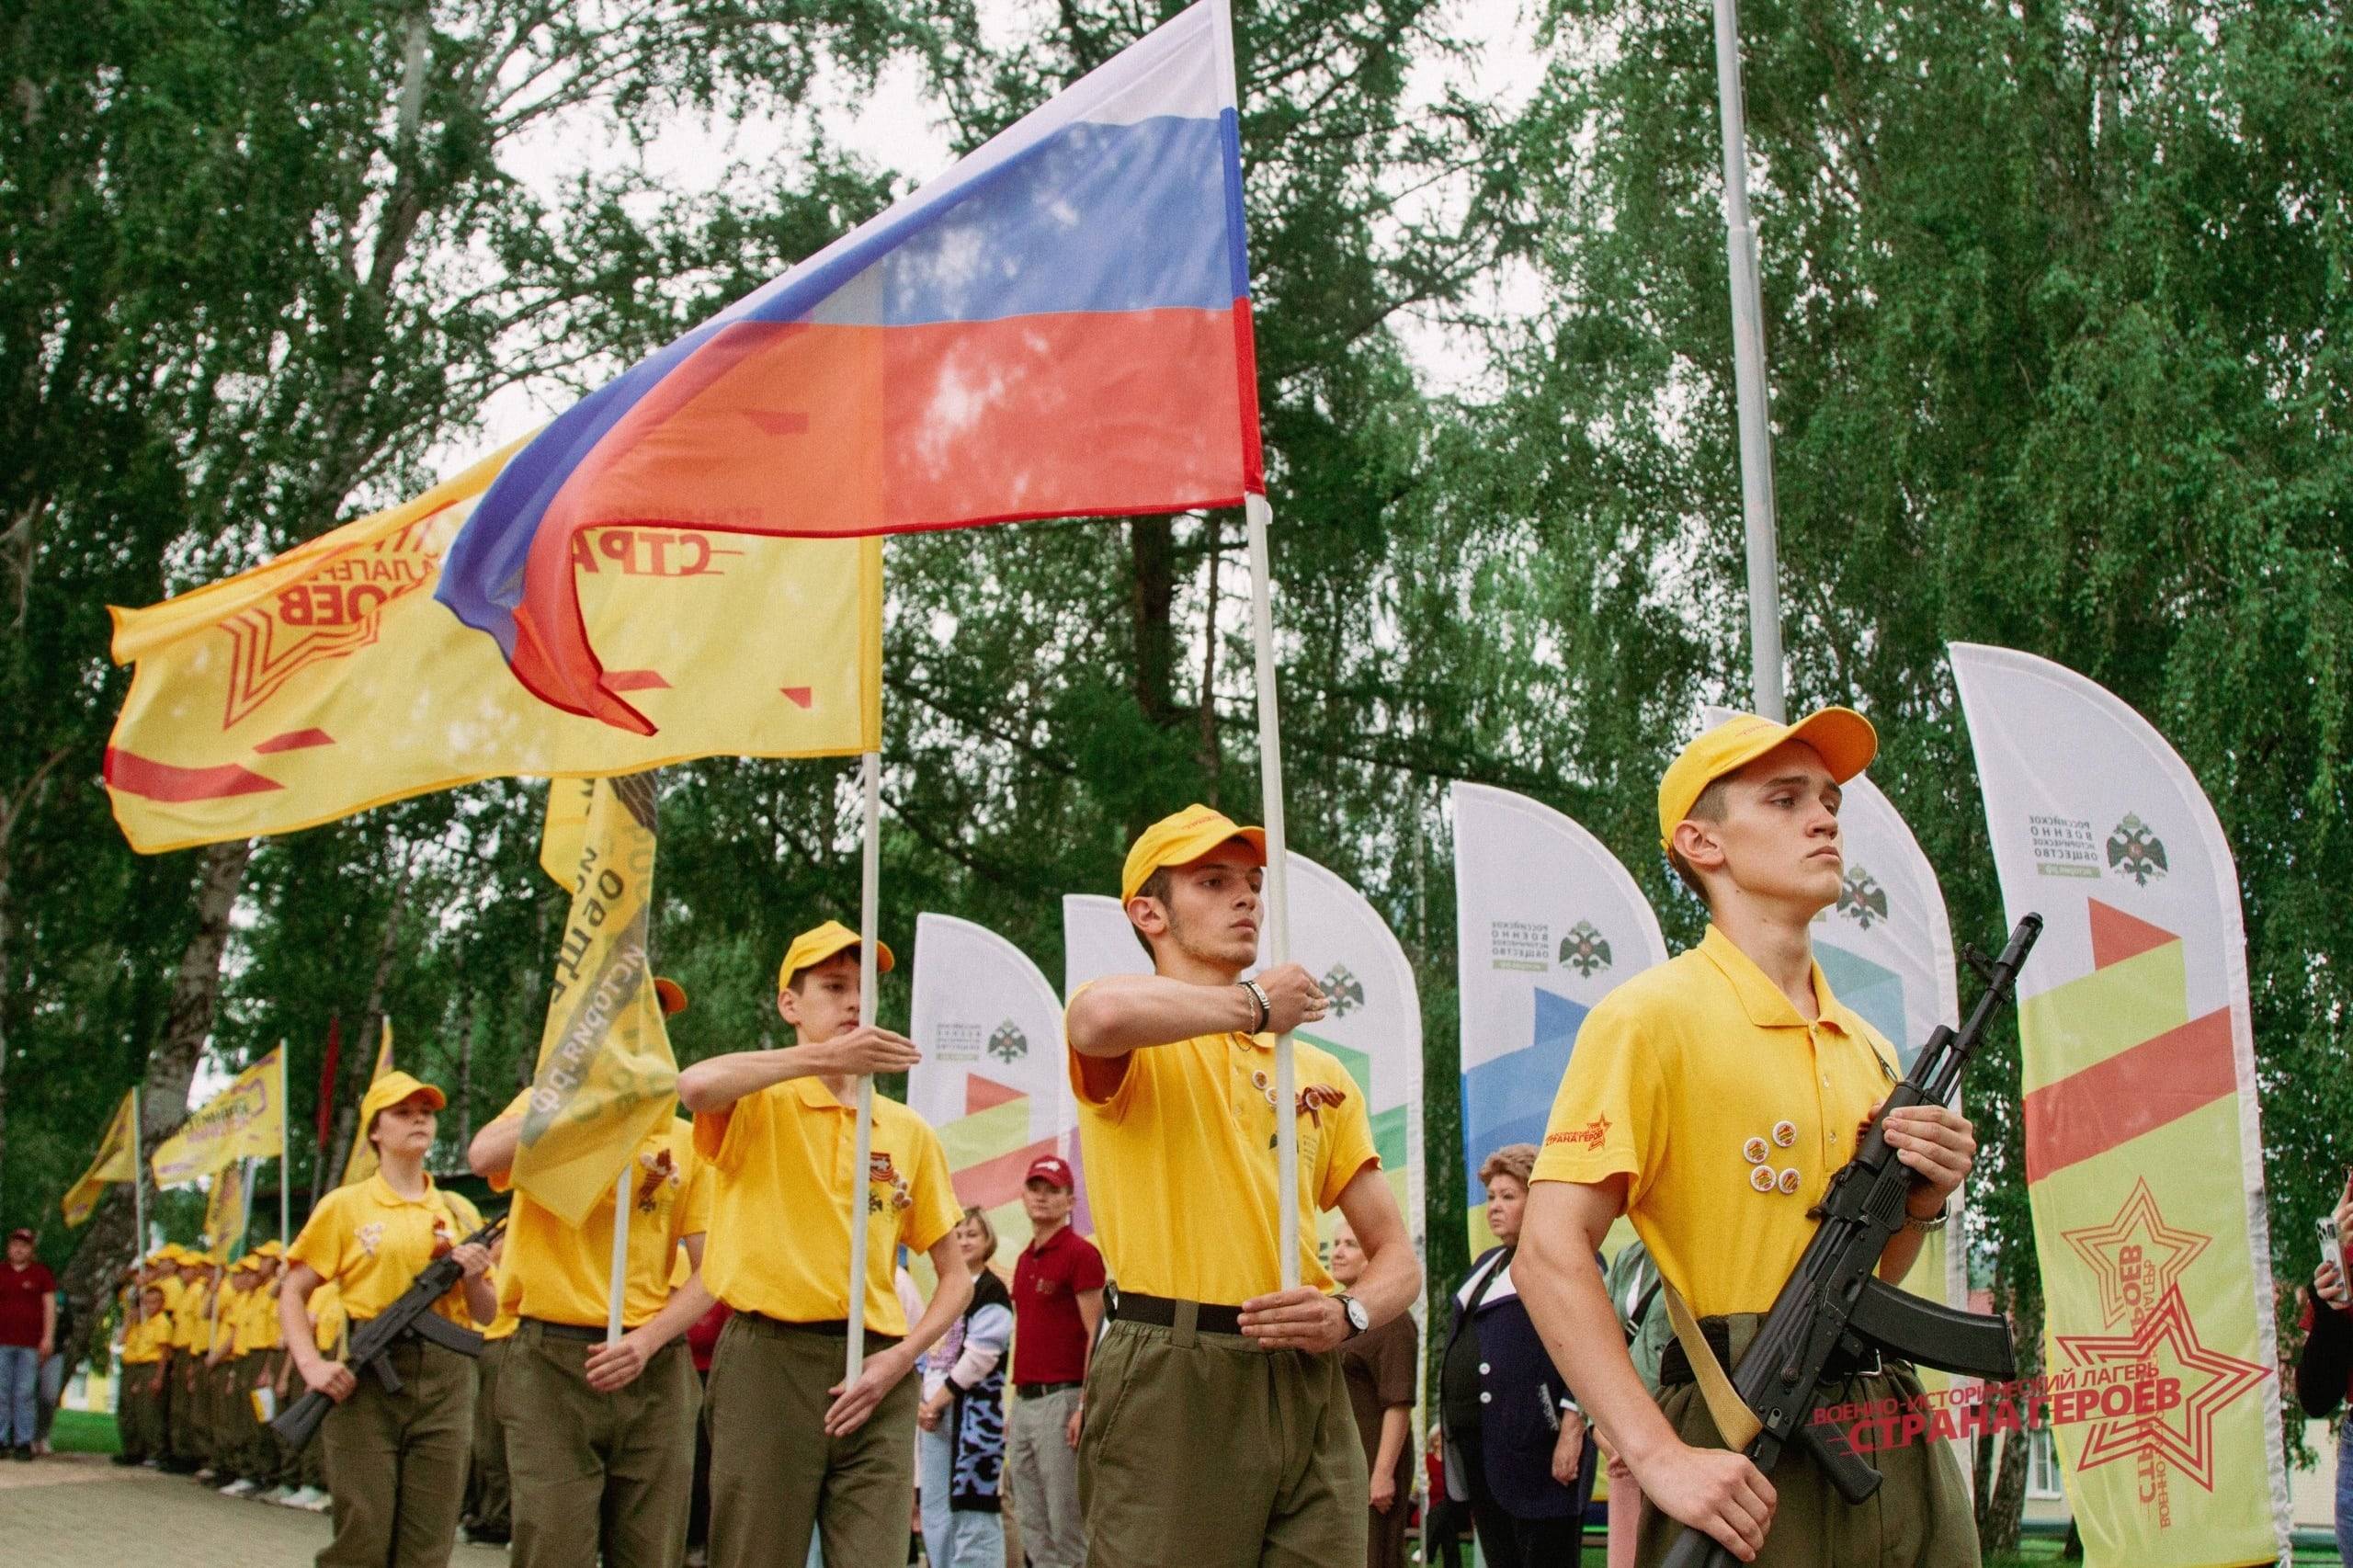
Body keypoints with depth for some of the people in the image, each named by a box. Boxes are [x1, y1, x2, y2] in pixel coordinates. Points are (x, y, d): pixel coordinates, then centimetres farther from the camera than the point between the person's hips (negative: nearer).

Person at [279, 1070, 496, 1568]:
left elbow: (486, 1315, 17)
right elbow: (293, 1294, 5)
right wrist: (311, 1365, -11)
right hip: (365, 1377, -3)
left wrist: (474, 1278, -5)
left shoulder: (459, 1211, 15)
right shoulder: (345, 1206, 7)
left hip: (445, 1378, 3)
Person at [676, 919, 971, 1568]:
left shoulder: (908, 1131, 12)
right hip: (768, 1359, -3)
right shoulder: (760, 1105, 3)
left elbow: (956, 1276, 14)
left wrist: (899, 1358, -3)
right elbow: (695, 1086, -23)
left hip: (874, 1374, 3)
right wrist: (828, 1055, -18)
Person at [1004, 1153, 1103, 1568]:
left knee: (1067, 1530, -6)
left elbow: (1095, 1335, -12)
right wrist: (1015, 1403, 17)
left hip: (1061, 1398, -8)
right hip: (1024, 1403, 8)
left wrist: (1085, 1406, -19)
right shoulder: (1024, 1260, 18)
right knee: (1032, 1528, 10)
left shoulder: (1081, 1253, -7)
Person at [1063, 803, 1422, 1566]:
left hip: (1309, 1387, 5)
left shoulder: (1321, 1072, 20)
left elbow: (1397, 1255, 18)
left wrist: (1350, 1313, -5)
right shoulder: (1141, 1042, 2)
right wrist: (1254, 1004, -9)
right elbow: (1102, 1016, -26)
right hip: (1172, 1382, -5)